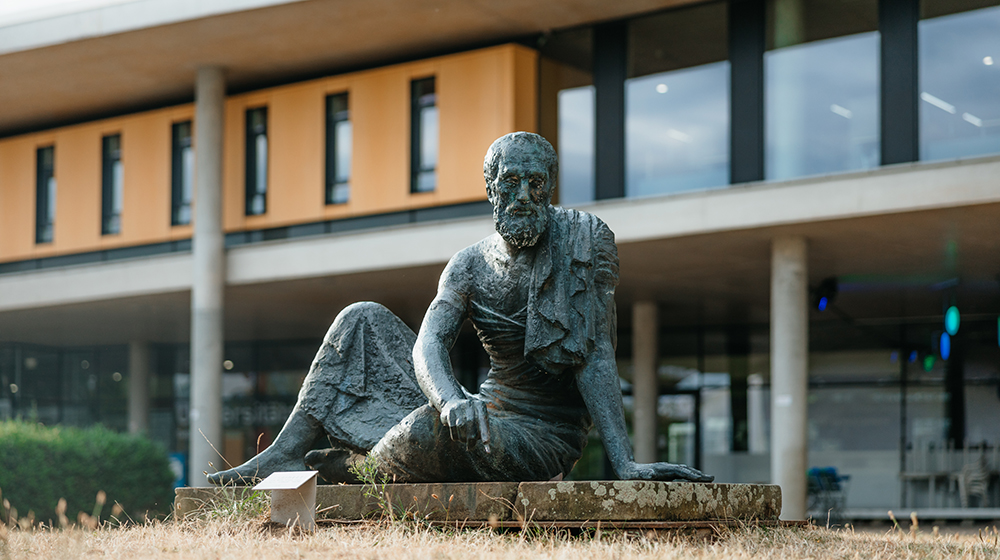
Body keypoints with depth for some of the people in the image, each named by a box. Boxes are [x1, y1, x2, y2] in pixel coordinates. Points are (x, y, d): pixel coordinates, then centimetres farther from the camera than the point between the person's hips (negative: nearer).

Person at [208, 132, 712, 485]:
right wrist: (452, 398, -40)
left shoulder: (586, 241, -9)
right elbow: (428, 345, -15)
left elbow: (596, 358, -14)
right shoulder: (470, 266, 2)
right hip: (488, 412, 5)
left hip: (547, 438, -5)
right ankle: (285, 453, -5)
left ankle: (331, 466, -6)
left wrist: (625, 463, -24)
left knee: (438, 431, -36)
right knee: (363, 319, 1)